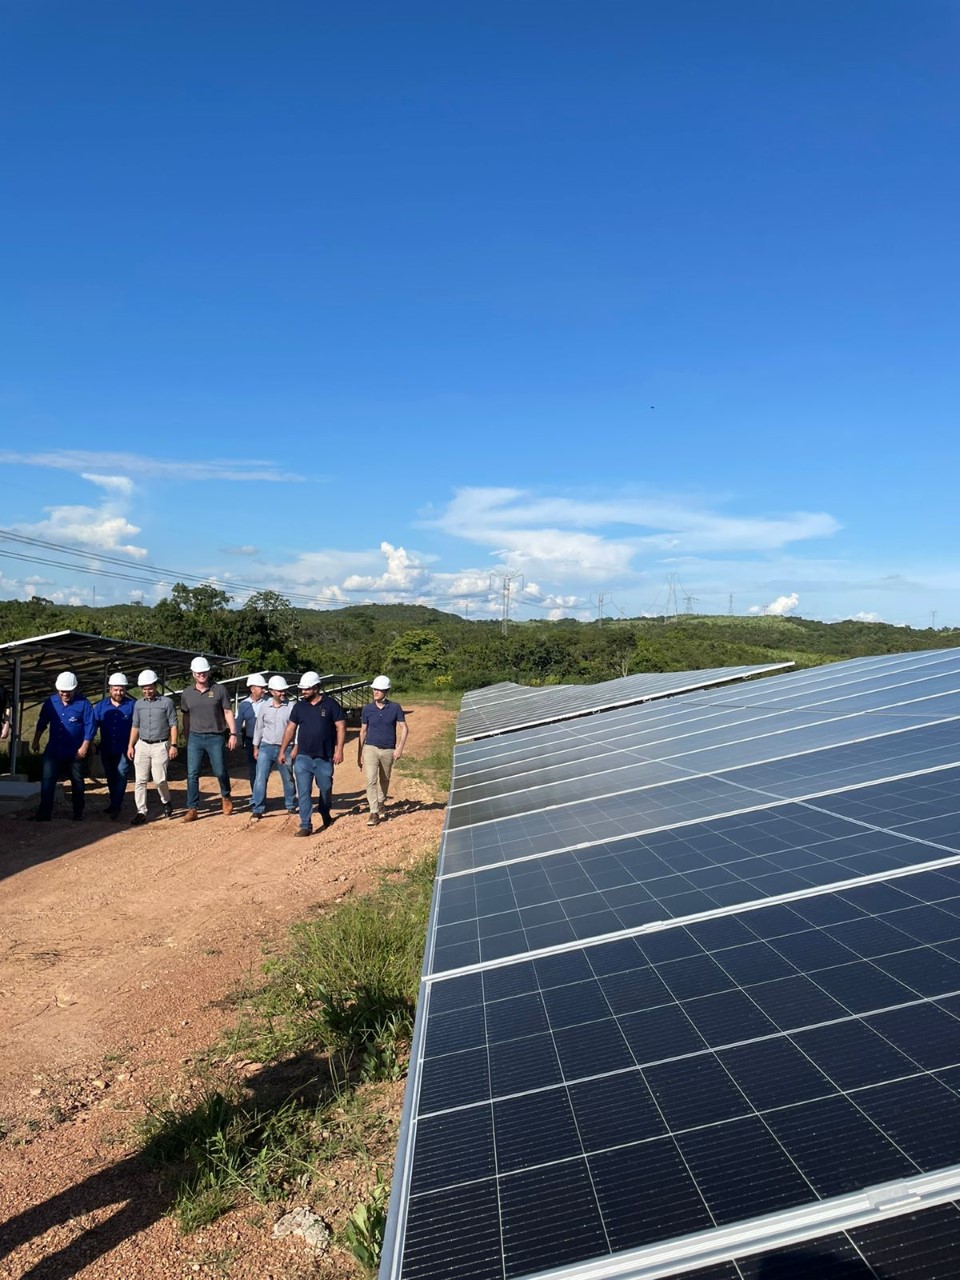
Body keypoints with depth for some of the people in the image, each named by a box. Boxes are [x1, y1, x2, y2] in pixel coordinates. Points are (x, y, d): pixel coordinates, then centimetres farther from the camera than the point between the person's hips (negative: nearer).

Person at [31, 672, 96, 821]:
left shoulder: (83, 704, -10)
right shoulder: (50, 702, 1)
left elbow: (90, 726, -11)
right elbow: (42, 723, 12)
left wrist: (84, 747, -15)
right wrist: (36, 741, 12)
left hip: (75, 752, -2)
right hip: (53, 750, 3)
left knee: (77, 783, 9)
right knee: (47, 780, -6)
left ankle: (78, 813, 22)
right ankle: (44, 813, -3)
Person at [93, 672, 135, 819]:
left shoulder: (132, 705, -4)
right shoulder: (101, 705, 5)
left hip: (124, 750, -4)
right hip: (106, 749, 4)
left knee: (121, 775, -10)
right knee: (110, 777, 15)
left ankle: (116, 806, -6)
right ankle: (115, 803, 30)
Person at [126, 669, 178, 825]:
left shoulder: (167, 702, -1)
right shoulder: (139, 704, 11)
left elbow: (173, 725, -2)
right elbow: (135, 726, 16)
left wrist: (173, 745, -8)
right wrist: (130, 745, 8)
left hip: (160, 746, -4)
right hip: (142, 745, 4)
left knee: (159, 779, -8)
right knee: (140, 780, 0)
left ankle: (166, 802, 19)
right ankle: (141, 812, 4)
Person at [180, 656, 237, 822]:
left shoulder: (219, 690, 0)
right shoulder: (186, 694, 7)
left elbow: (228, 712, 1)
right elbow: (186, 717, 16)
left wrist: (233, 733, -5)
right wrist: (186, 738, 17)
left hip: (215, 738, -2)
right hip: (195, 738, 2)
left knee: (220, 772, 4)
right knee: (192, 774, -3)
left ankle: (225, 797, 31)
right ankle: (192, 809, 2)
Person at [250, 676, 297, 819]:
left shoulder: (291, 707, -5)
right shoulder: (265, 707, 2)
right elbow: (258, 728, 9)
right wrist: (255, 747, 8)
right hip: (266, 747, 1)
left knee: (288, 779, 10)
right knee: (261, 778, -7)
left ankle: (291, 806, 27)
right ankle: (258, 809, -4)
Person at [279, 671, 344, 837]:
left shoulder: (331, 704, -4)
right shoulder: (299, 706, 5)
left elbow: (340, 727, -5)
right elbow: (290, 729, 9)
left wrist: (339, 750, -13)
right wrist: (282, 751, 7)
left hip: (325, 758, -2)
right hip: (303, 757, 2)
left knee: (326, 789, 13)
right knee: (303, 792, -4)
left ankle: (324, 814, 39)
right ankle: (305, 825, 0)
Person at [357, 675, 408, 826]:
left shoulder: (395, 707, -2)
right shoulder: (367, 709, 0)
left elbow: (403, 728, 1)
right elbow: (363, 731, 7)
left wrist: (400, 748, -10)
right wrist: (359, 754, 7)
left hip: (388, 750, 0)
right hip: (371, 748, 0)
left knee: (384, 780, 14)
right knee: (370, 780, -13)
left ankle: (380, 805, 36)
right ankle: (374, 813, -10)